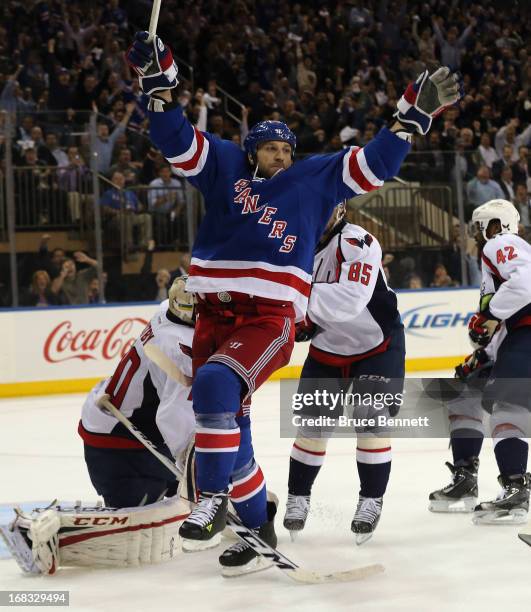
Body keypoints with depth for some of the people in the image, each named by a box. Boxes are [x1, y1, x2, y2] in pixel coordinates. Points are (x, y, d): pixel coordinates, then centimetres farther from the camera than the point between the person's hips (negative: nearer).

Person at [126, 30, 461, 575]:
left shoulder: (316, 177, 9)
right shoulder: (223, 166, 12)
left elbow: (374, 164, 8)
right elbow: (175, 140, 5)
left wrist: (413, 114, 0)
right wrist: (159, 81, -7)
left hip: (271, 319, -4)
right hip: (213, 315, 4)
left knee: (215, 384, -30)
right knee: (226, 426, 6)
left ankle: (214, 499, -22)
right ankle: (256, 525, 18)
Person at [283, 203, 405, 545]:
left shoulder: (356, 243, -30)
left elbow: (351, 300, -44)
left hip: (378, 346, -5)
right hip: (326, 348, 5)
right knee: (313, 422, 3)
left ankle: (372, 500, 2)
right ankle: (298, 497, 18)